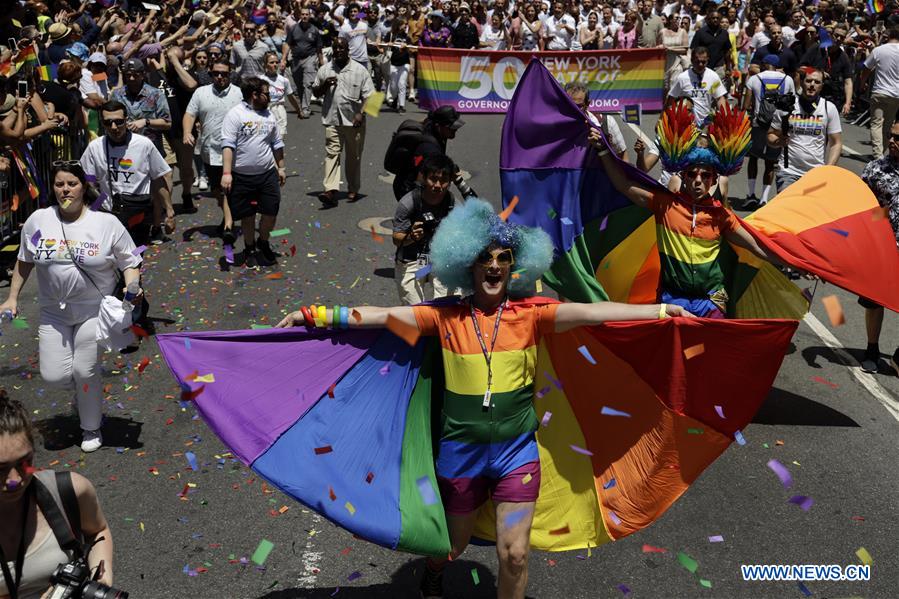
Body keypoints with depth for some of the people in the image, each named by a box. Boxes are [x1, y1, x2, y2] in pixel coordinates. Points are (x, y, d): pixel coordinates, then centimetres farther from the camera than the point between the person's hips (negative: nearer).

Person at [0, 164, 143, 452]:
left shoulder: (107, 223, -10)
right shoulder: (38, 220, -2)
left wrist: (132, 288, -23)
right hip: (53, 311, 3)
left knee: (85, 371, -4)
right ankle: (87, 388, 33)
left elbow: (130, 263, -5)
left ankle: (91, 429, 21)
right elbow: (24, 261, 11)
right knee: (53, 375, -4)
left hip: (94, 309, -3)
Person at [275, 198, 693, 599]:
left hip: (516, 451, 0)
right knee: (454, 545, 20)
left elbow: (588, 312, -13)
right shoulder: (447, 317, -5)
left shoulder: (530, 316, -5)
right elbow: (384, 315, -10)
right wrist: (311, 315, -15)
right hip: (460, 451, 1)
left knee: (514, 554, 0)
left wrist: (661, 310, -20)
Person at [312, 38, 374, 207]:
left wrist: (361, 113, -15)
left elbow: (368, 95, -1)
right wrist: (324, 85, -6)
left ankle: (353, 189, 22)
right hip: (332, 119, 1)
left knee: (354, 156, 9)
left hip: (354, 121, -1)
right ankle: (330, 191, -18)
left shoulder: (359, 70, 1)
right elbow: (315, 92, 15)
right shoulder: (324, 70, 9)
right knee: (332, 153, -10)